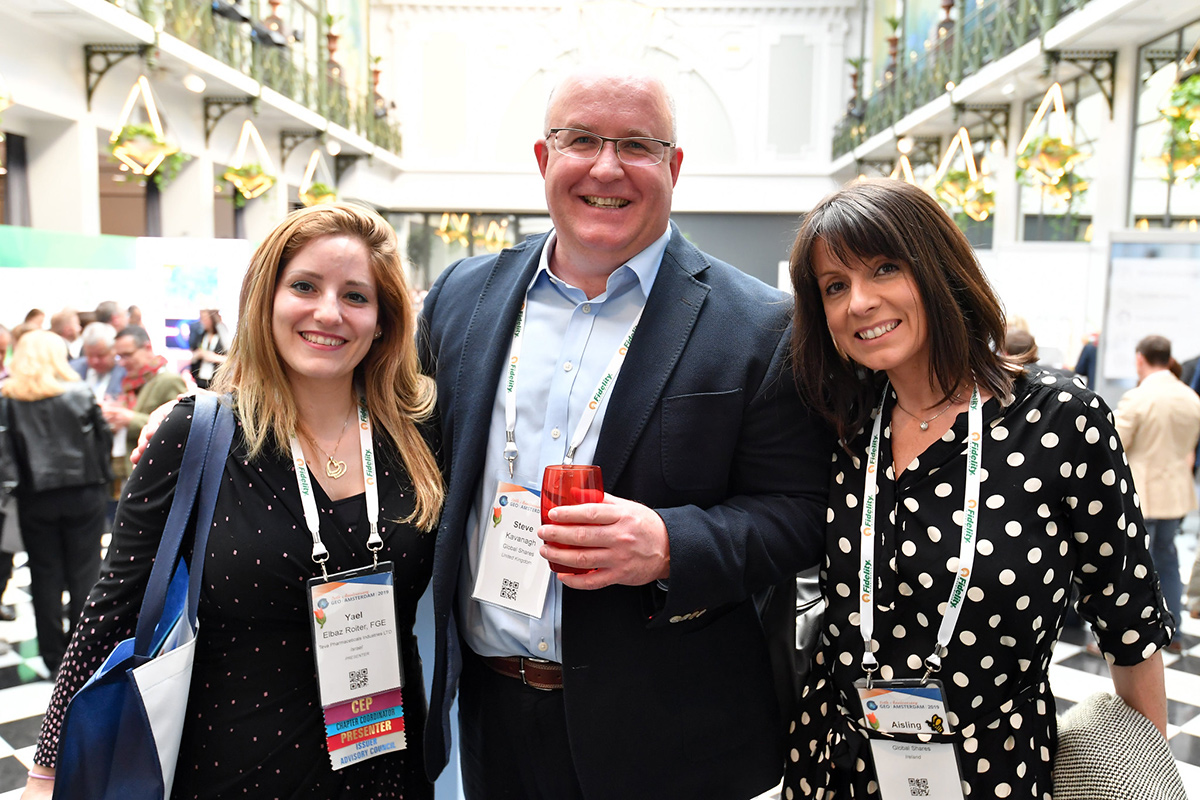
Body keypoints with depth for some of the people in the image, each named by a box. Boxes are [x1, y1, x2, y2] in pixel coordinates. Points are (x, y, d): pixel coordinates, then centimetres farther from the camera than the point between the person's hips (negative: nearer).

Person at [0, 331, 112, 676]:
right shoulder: (78, 394, -8)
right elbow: (103, 441, -2)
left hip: (35, 499, 1)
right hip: (82, 494, -1)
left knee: (45, 575, 10)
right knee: (84, 572, 9)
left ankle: (54, 658, 18)